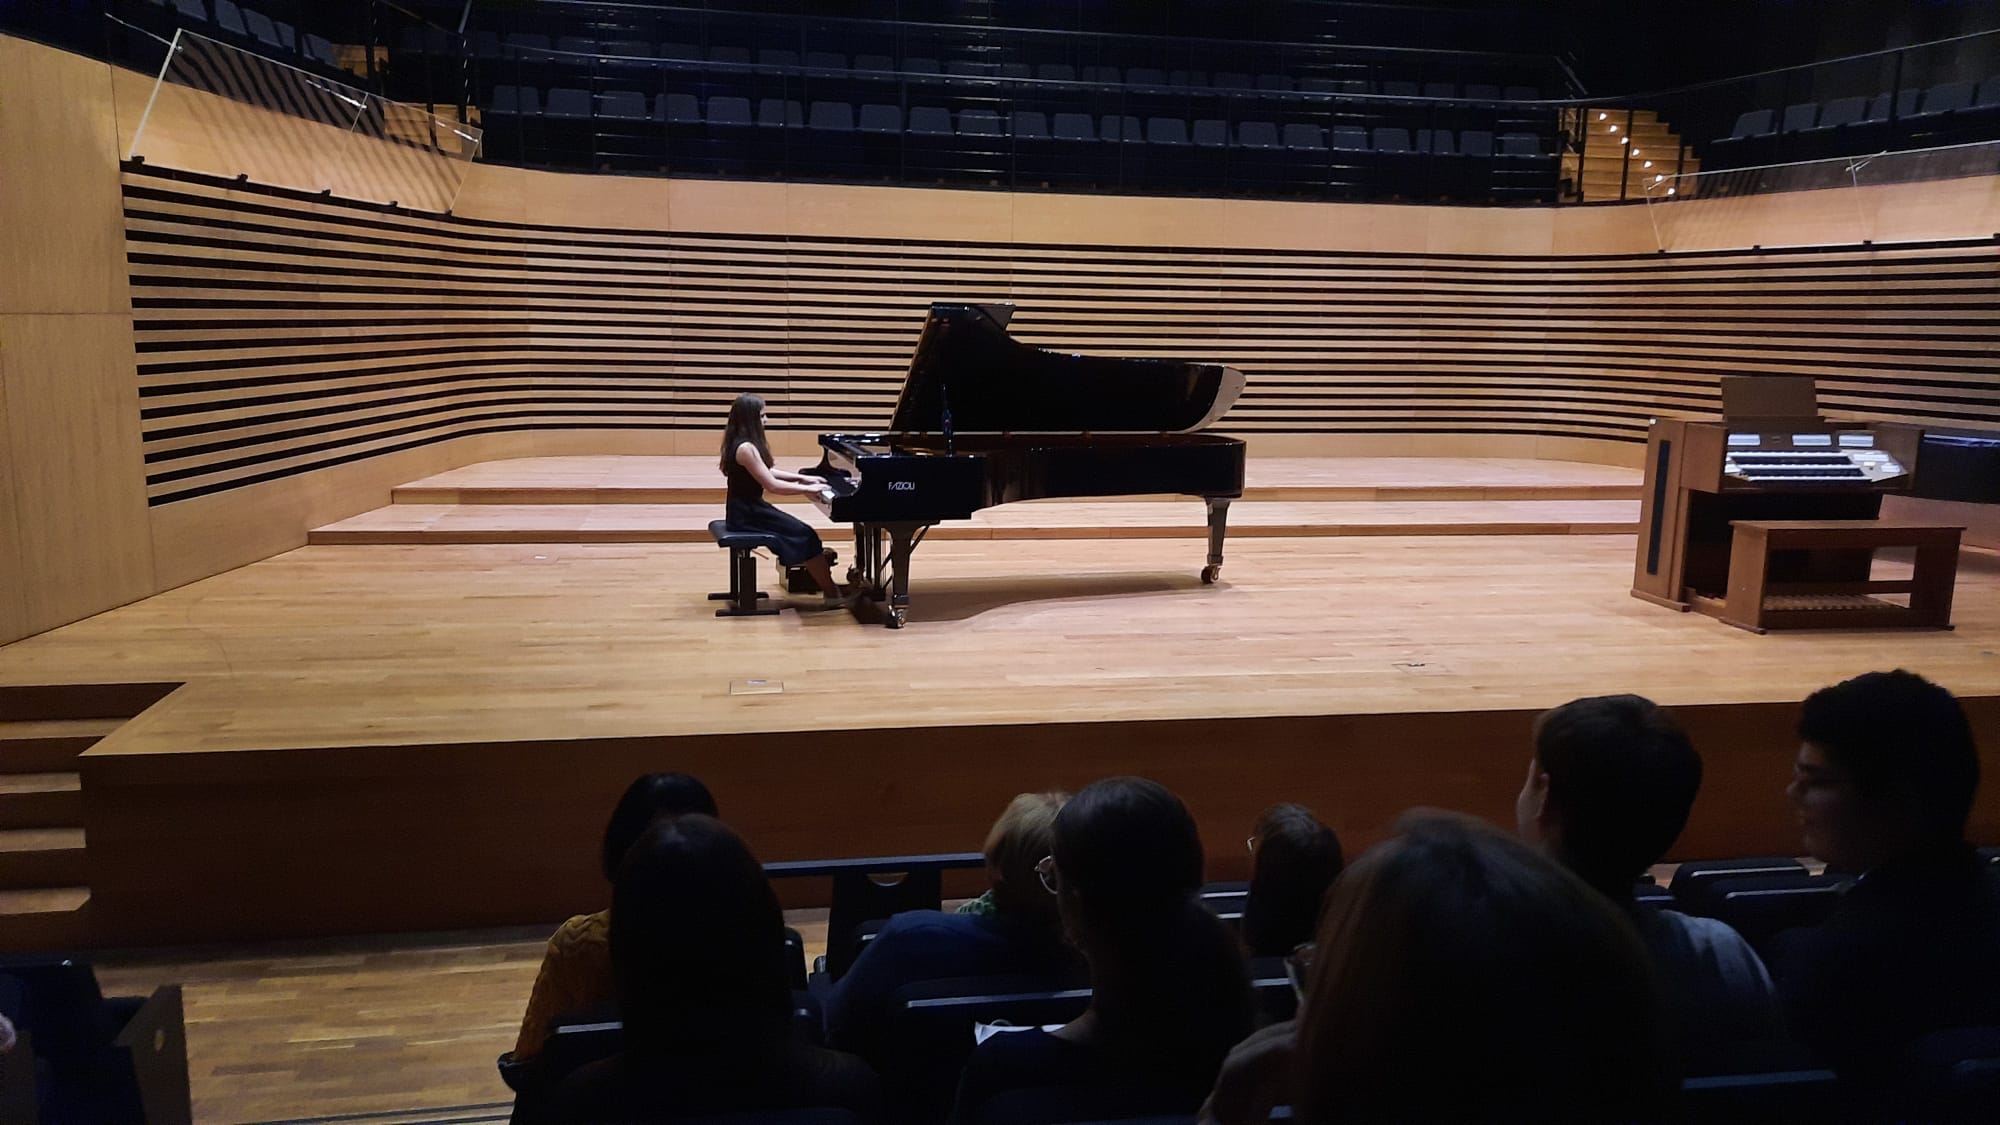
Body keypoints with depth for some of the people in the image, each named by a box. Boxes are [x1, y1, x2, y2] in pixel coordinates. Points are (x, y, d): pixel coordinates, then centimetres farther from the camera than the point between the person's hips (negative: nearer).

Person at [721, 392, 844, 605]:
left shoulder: (745, 444, 8)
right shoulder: (745, 448, -22)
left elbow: (766, 472, 19)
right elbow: (772, 485, -23)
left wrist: (802, 477, 15)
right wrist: (808, 489, -15)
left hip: (749, 508, 10)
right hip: (746, 514, -10)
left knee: (802, 531, 10)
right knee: (805, 535, -10)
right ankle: (832, 594, -5)